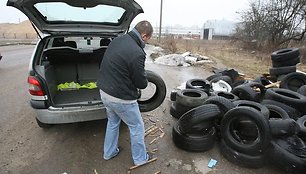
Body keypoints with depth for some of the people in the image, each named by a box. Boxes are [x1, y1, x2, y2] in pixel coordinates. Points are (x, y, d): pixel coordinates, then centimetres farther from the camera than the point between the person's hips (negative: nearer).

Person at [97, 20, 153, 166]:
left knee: (112, 122, 28)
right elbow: (141, 83, -17)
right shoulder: (137, 53, -26)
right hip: (121, 98, -8)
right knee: (137, 127, 14)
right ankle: (140, 158, 33)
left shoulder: (117, 40, 1)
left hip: (104, 91, 9)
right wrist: (145, 81, 7)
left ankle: (109, 153, 46)